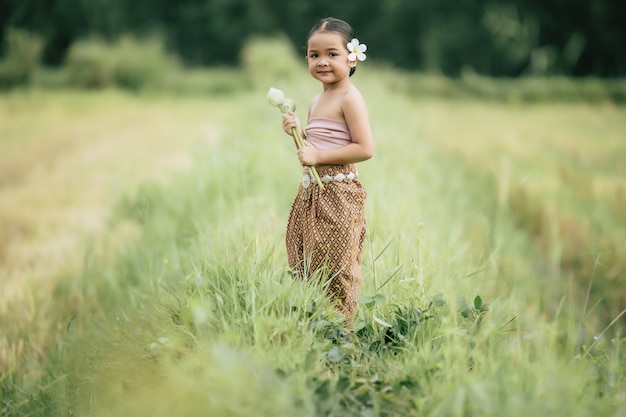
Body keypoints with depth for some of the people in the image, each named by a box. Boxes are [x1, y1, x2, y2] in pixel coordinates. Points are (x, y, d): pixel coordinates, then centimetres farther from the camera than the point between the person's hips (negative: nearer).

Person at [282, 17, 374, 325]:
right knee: (306, 266, 12)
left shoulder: (350, 99, -12)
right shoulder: (315, 102, 15)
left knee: (335, 270, -4)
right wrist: (298, 131, 5)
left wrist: (318, 156, -19)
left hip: (339, 196, -9)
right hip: (311, 193, 9)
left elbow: (365, 149, -19)